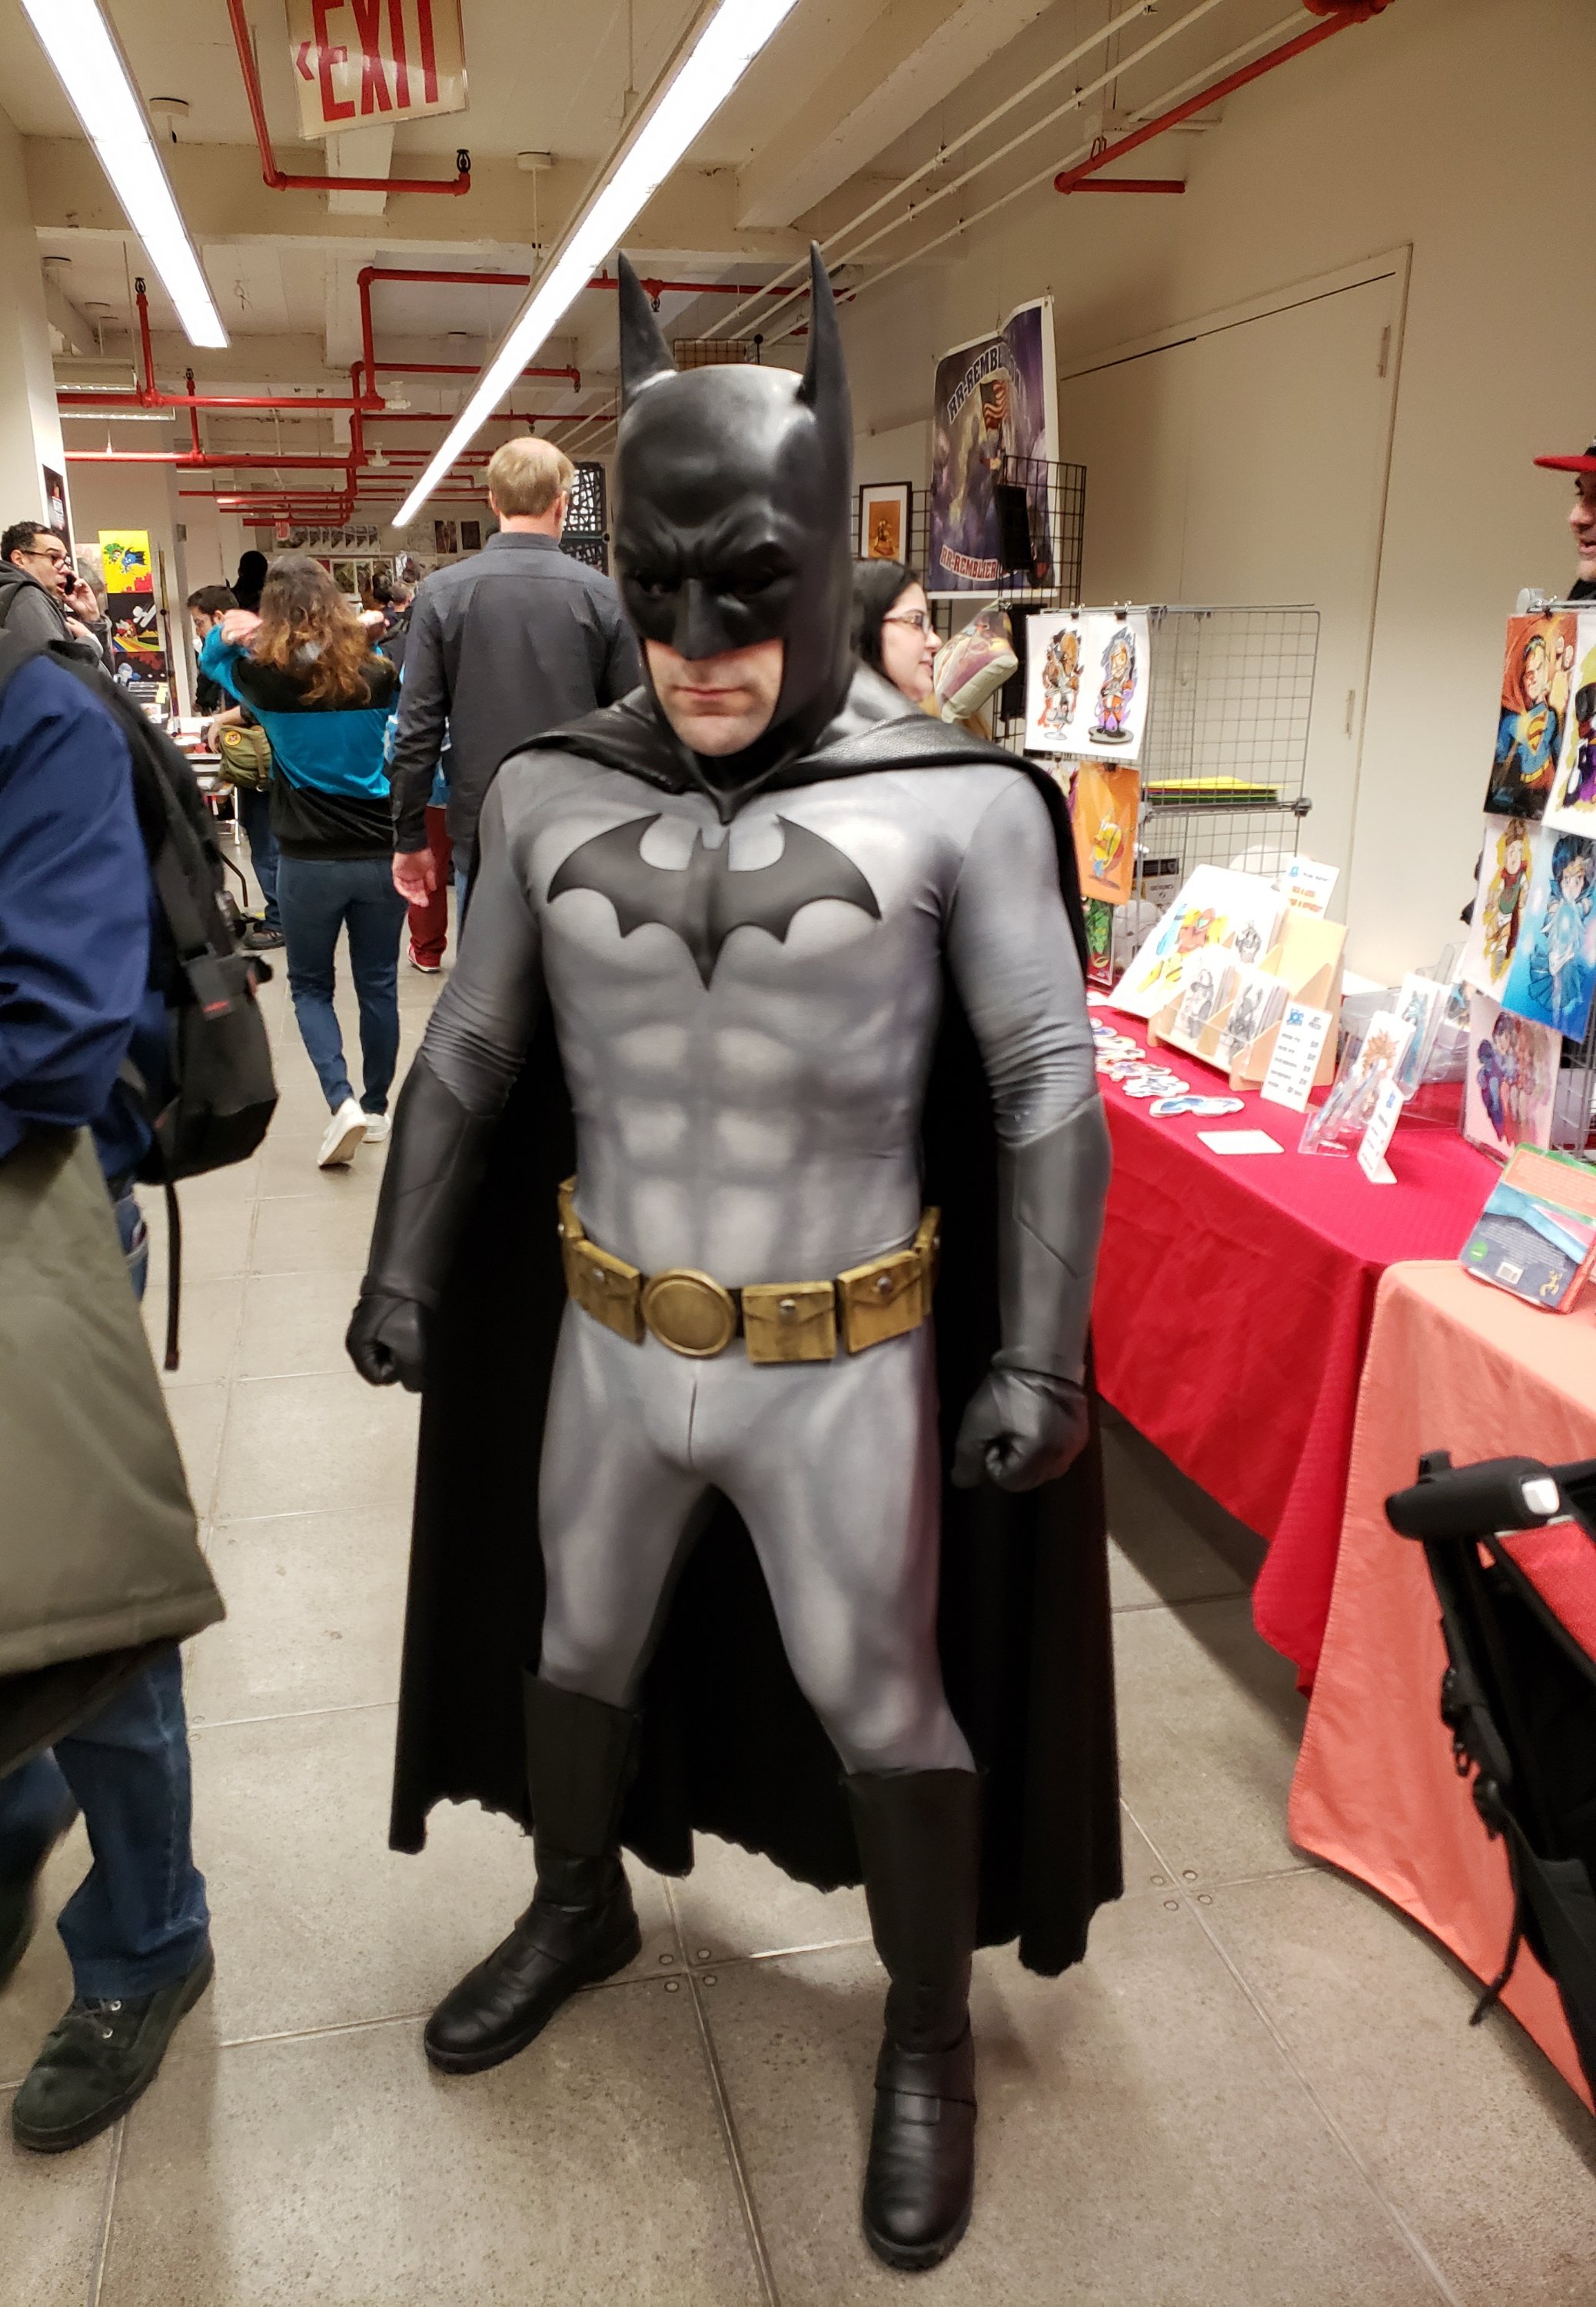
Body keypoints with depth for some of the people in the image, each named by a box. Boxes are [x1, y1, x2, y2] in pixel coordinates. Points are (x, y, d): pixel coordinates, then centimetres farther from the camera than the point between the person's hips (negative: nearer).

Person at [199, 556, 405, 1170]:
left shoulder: (266, 676, -6)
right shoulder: (376, 674, -2)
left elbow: (212, 658, 15)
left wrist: (229, 629, -2)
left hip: (309, 860, -2)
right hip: (380, 854, 2)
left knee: (310, 985, 13)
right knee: (378, 984, 12)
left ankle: (342, 1102, -5)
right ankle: (375, 1107, 23)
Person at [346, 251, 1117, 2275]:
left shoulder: (960, 803, -14)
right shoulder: (554, 795, -4)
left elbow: (1047, 1092, -10)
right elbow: (468, 1053, 6)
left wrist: (1039, 1353, -14)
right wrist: (405, 1268, 8)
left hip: (845, 1366, -3)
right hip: (607, 1346, 4)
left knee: (884, 1705, 12)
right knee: (577, 1649, 22)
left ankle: (928, 2033, 39)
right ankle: (575, 1911, 52)